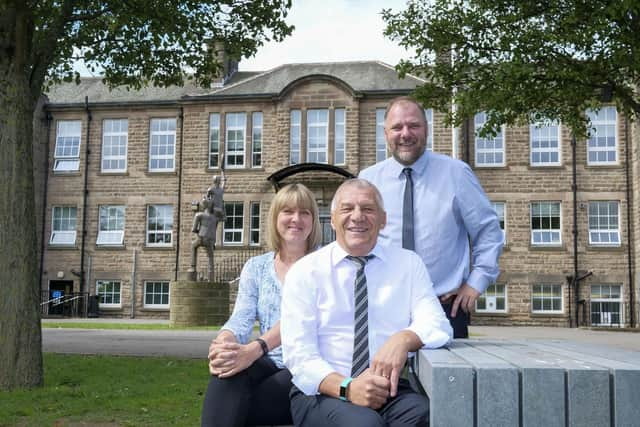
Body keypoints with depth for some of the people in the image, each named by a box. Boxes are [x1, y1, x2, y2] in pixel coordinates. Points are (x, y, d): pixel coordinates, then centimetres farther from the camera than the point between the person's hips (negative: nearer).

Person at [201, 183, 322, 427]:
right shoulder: (255, 267, 14)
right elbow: (241, 318, 0)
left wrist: (255, 349, -34)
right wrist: (224, 344, -26)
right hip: (269, 366, 3)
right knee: (228, 366, -32)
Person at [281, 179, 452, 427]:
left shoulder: (409, 264, 11)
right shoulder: (304, 272, 3)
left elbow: (437, 326, 0)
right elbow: (298, 355, -4)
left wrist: (404, 338, -23)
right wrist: (346, 387, -22)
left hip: (391, 390, 2)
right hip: (323, 392, -2)